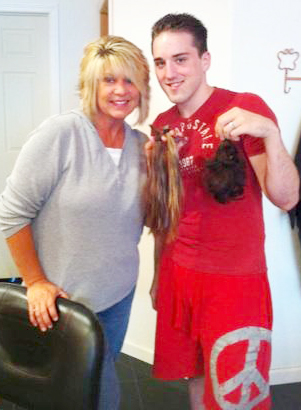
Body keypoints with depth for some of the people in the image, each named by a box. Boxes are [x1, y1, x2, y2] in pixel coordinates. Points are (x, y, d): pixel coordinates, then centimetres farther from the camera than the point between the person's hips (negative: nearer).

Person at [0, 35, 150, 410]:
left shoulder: (141, 145, -1)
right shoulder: (60, 134, -18)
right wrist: (35, 283, -13)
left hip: (119, 294, 5)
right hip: (63, 299, -5)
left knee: (100, 379, 23)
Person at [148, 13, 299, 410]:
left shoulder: (245, 109, -12)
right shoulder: (162, 126, 4)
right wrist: (158, 274, 16)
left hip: (236, 278, -5)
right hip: (178, 273, 5)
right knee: (194, 372, 20)